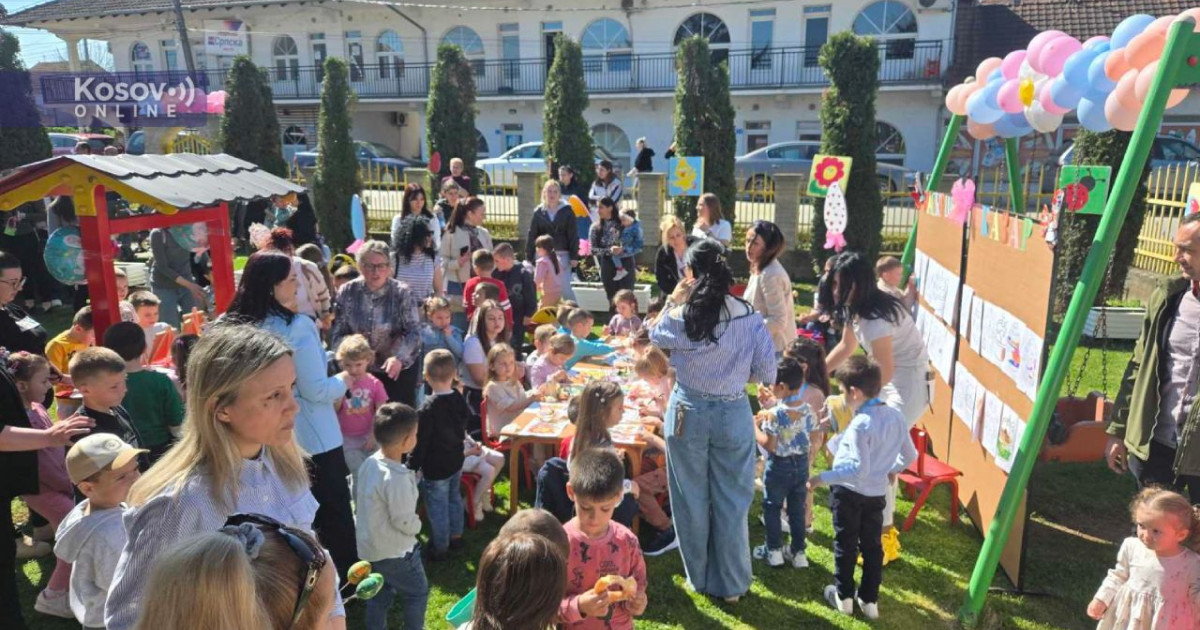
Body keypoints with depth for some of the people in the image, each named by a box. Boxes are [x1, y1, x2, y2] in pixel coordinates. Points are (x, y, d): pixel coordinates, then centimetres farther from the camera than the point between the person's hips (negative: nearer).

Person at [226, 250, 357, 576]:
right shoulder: (296, 326, -23)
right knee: (334, 514, 11)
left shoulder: (235, 326, -2)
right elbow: (317, 390, -21)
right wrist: (342, 383, -1)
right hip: (313, 439, -6)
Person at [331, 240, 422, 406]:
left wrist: (399, 358, -33)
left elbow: (414, 331, -16)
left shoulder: (402, 293, -9)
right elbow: (336, 333, -4)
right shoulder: (347, 292, -3)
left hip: (400, 369, -2)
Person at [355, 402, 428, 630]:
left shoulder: (368, 463, -4)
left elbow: (357, 496, 11)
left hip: (369, 545, 8)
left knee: (380, 593, 24)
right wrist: (417, 525, -4)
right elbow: (404, 521, -25)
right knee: (418, 592, 13)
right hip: (394, 550, -8)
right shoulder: (397, 478, -31)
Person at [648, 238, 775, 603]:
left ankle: (699, 578, 32)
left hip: (688, 413, 0)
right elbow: (767, 374, -5)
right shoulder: (749, 317, -11)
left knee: (692, 500, 16)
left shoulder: (679, 316, -13)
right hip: (734, 415, 1)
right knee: (731, 501, 13)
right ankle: (731, 584, 26)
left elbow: (656, 338, 10)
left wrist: (672, 303, 8)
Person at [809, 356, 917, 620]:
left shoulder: (861, 424, -25)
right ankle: (869, 600, 27)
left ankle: (844, 596, 26)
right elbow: (910, 456, 8)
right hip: (877, 494, 6)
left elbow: (859, 469, -27)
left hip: (849, 492, -6)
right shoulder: (897, 416, -3)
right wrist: (892, 470, 25)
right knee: (873, 546, 17)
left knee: (846, 545, 12)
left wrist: (823, 478, -23)